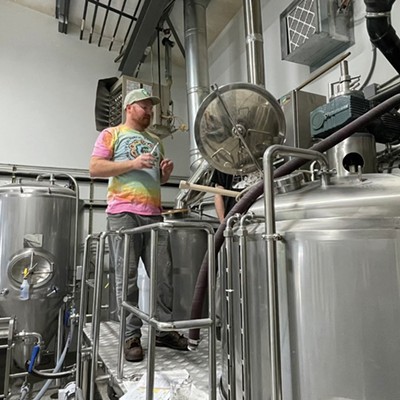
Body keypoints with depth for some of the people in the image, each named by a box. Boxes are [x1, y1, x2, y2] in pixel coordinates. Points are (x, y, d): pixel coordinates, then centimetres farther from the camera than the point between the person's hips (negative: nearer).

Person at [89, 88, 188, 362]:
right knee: (127, 278, -3)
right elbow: (95, 168, -3)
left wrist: (166, 172, 7)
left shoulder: (156, 142, 26)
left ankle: (164, 330, 15)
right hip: (123, 213, -5)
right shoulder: (112, 134, 10)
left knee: (163, 275, 3)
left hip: (154, 214, 6)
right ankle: (131, 336, 7)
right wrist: (133, 164, -11)